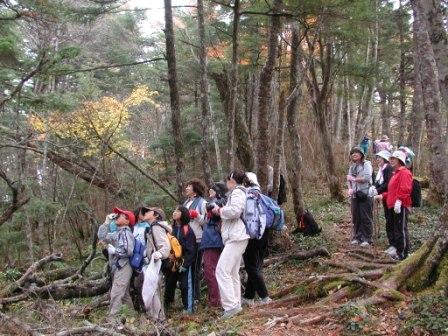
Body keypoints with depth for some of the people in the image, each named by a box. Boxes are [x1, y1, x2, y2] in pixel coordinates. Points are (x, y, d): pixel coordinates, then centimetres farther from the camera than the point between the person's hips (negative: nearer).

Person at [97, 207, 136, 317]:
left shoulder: (125, 233, -14)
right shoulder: (117, 233, 15)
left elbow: (128, 251, -26)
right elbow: (102, 236, 21)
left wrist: (113, 250, -14)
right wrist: (107, 222, 13)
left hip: (123, 268, -10)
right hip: (118, 268, 10)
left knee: (115, 295, -11)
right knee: (124, 295, 15)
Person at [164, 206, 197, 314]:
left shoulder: (188, 230, -8)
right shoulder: (172, 229, 10)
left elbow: (190, 250, -12)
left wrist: (185, 264, -18)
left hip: (184, 263, -6)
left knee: (185, 285, -3)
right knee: (169, 284, 12)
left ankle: (188, 308, 3)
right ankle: (167, 305, 26)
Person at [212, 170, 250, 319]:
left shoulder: (237, 192, -6)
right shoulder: (239, 192, 24)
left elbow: (234, 211, -22)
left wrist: (220, 210, -7)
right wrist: (221, 211, 11)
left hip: (236, 237, -11)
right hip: (236, 238, 11)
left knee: (222, 270, -15)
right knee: (232, 273, 10)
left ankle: (231, 305, -18)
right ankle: (236, 304, 11)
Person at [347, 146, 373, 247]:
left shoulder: (366, 164, -4)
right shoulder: (352, 166, 16)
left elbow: (367, 177, -17)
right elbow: (349, 179, 13)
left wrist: (354, 179, -12)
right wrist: (350, 188, -5)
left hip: (365, 194, -6)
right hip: (355, 195, 6)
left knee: (365, 218, -2)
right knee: (355, 218, 8)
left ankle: (366, 239, 4)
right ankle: (357, 237, 17)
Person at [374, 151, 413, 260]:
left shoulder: (404, 173, -10)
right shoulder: (396, 173, 22)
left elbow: (405, 189, -21)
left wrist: (399, 201, -29)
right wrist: (383, 195, 17)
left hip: (401, 206, -10)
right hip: (394, 206, 10)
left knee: (401, 229, -6)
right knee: (396, 229, 14)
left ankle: (403, 254, -2)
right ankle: (397, 249, 22)